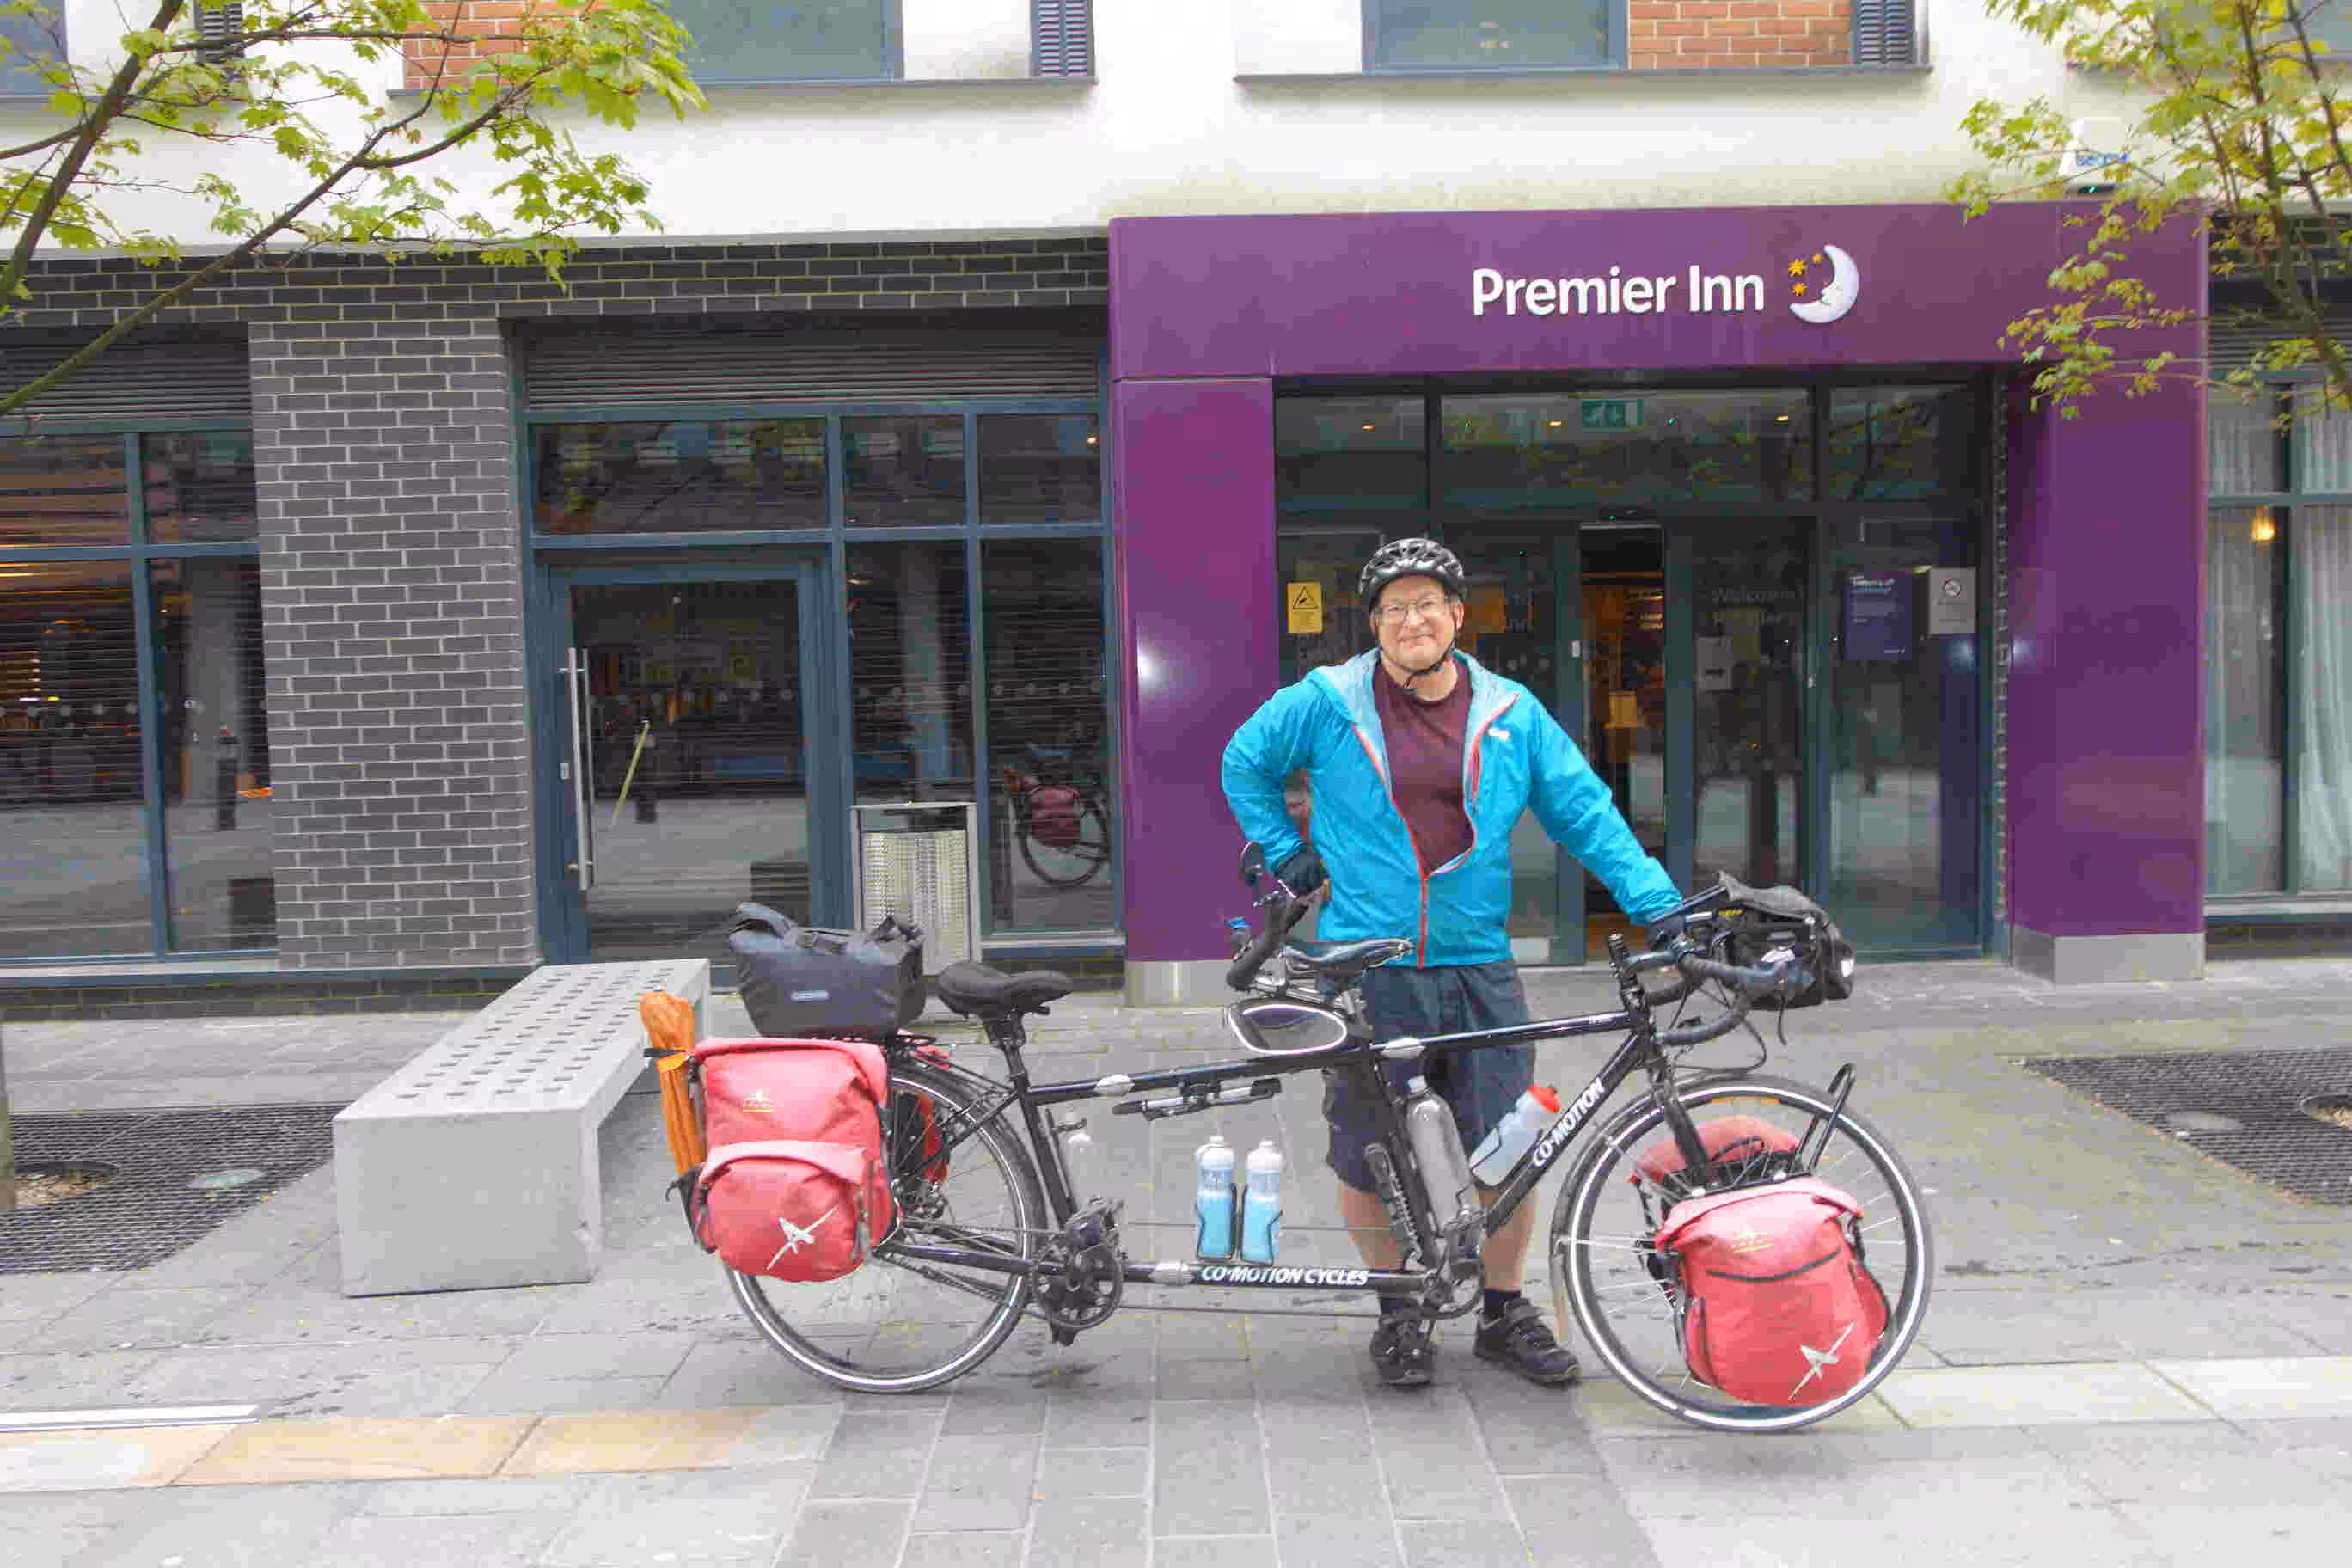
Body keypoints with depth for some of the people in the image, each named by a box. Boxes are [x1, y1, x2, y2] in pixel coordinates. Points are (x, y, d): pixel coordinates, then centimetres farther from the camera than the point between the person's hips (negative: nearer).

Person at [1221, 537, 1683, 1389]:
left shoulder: (1512, 713, 7)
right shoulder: (1324, 703, 1)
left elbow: (1586, 812, 9)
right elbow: (1244, 766, 16)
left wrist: (1659, 905, 2)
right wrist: (1287, 856, 8)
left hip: (1480, 972, 2)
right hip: (1368, 971, -1)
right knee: (1367, 1159, 6)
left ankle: (1504, 1310, 26)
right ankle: (1400, 1310, 28)